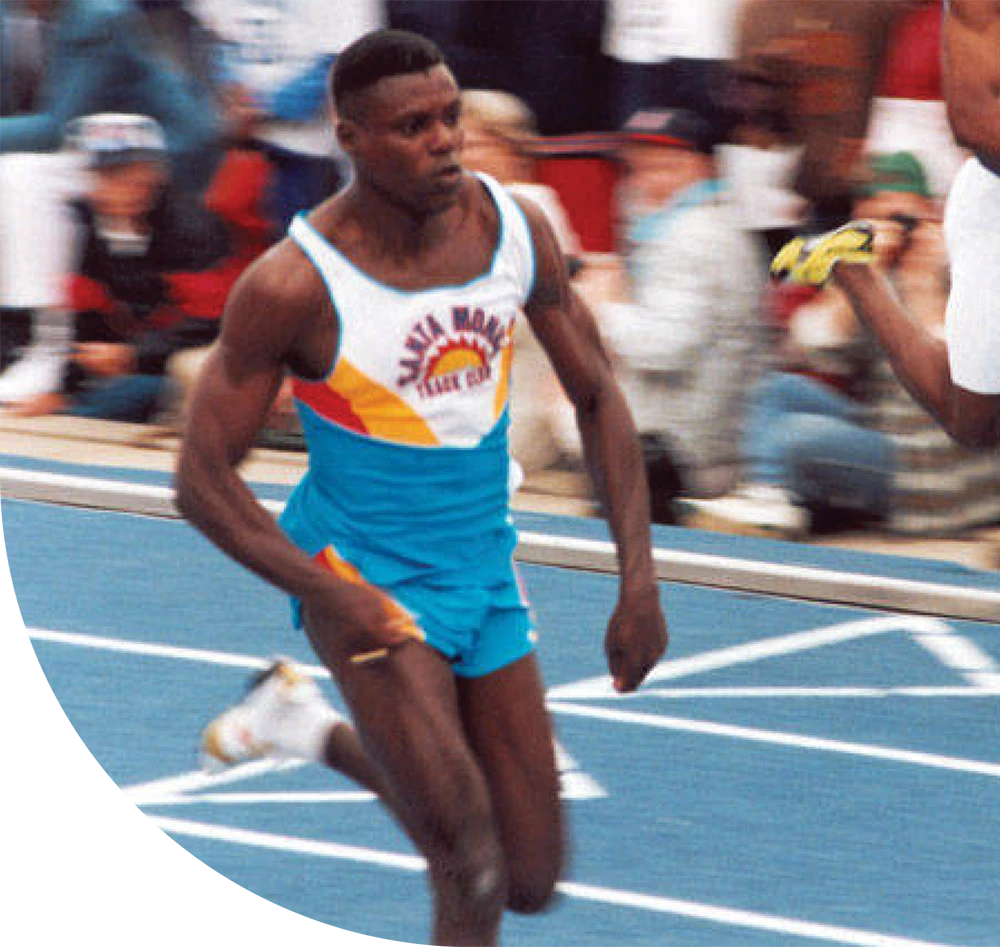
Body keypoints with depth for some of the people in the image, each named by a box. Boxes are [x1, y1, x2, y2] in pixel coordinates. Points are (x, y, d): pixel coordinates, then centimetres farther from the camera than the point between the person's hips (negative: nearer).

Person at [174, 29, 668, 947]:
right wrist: (335, 598, -27)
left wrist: (639, 577, -4)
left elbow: (596, 396, 5)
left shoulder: (517, 230, -7)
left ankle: (311, 725, 33)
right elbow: (202, 475, -15)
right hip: (364, 577, -6)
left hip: (485, 570, 6)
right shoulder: (294, 285, -21)